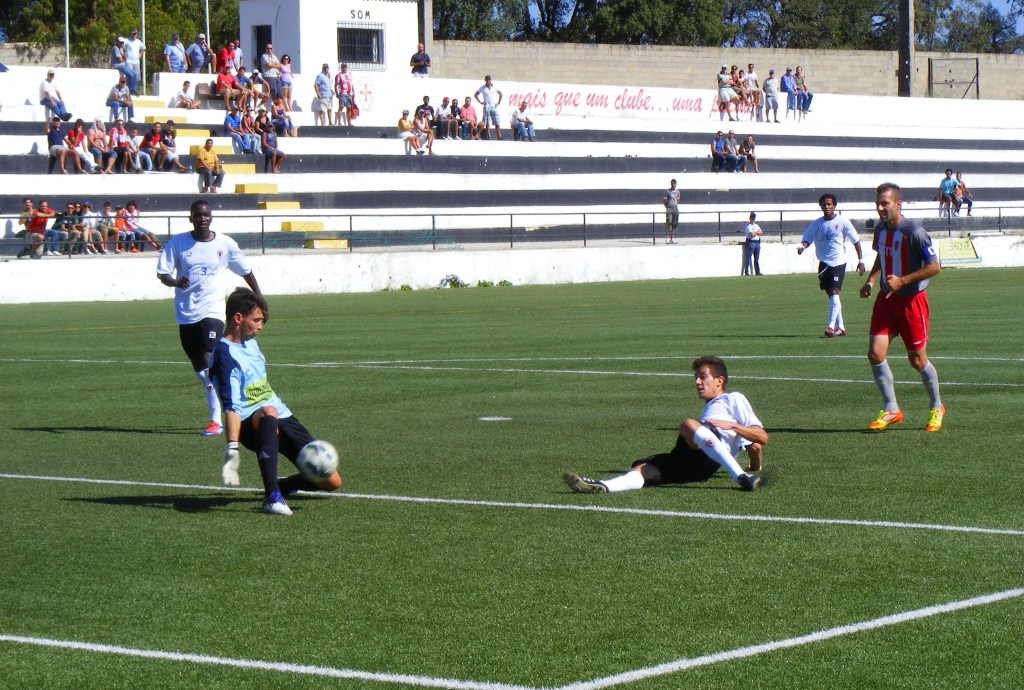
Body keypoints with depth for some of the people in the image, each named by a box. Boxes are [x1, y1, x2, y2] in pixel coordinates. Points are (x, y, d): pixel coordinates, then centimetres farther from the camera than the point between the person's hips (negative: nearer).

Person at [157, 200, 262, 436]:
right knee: (199, 367, 10)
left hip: (211, 311, -3)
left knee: (209, 362, -18)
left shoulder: (225, 244, 0)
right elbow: (162, 274, -1)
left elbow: (246, 272, 12)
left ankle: (216, 420, -18)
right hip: (185, 313, 3)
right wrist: (175, 282, -22)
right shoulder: (178, 243, 0)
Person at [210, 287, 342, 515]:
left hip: (283, 418, 8)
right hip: (252, 425, -8)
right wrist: (232, 449, -38)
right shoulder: (224, 355, -16)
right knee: (267, 413, -46)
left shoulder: (251, 343, 12)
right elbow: (231, 408, -26)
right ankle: (272, 496, -46)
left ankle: (282, 485, 28)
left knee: (332, 482, -2)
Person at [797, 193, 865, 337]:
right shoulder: (816, 224, 5)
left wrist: (860, 260, -1)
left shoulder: (842, 222, -3)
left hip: (838, 262, -4)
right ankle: (841, 327, 20)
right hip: (824, 264, 4)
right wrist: (802, 246, -21)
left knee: (834, 293, -17)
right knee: (831, 295, 10)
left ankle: (831, 327, -22)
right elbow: (807, 239, 3)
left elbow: (856, 241, 2)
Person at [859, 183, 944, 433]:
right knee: (875, 353, -7)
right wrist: (871, 280, 6)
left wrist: (902, 281, -23)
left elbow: (935, 266, -18)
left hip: (911, 299, -6)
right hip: (886, 298, 6)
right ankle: (891, 410, 5)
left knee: (917, 359, 3)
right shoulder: (880, 230, 4)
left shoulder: (914, 233, -19)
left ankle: (937, 407, 26)